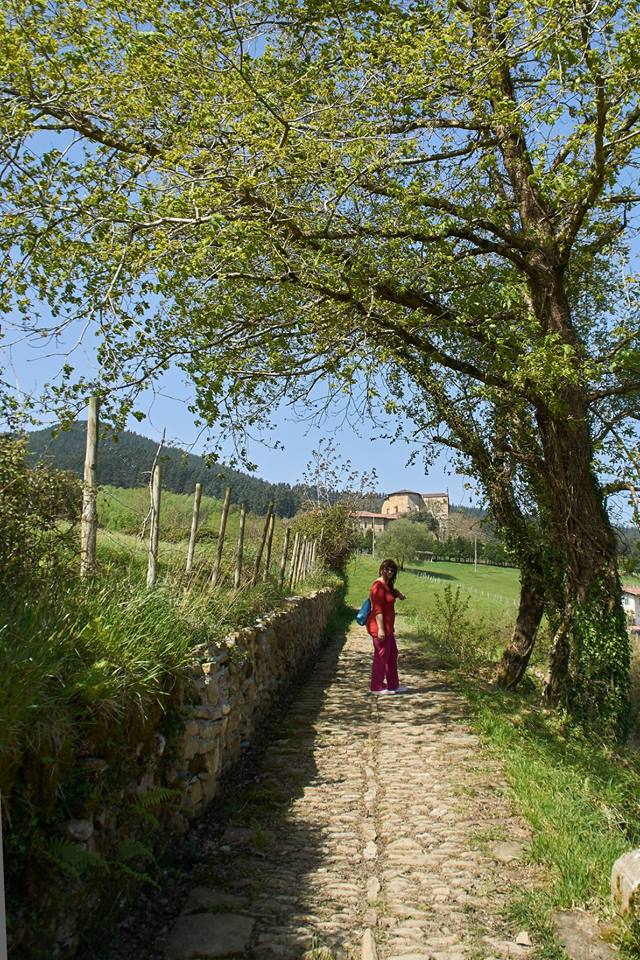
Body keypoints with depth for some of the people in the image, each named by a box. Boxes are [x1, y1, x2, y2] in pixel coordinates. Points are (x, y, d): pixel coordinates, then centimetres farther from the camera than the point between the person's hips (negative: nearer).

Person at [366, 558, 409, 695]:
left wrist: (397, 593, 13)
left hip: (387, 627, 11)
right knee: (381, 655, -1)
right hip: (379, 627, -11)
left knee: (392, 654, 16)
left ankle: (393, 685, 25)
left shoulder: (387, 585, 14)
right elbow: (377, 609, -22)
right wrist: (380, 629, -25)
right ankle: (377, 687, 10)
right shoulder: (378, 585, -16)